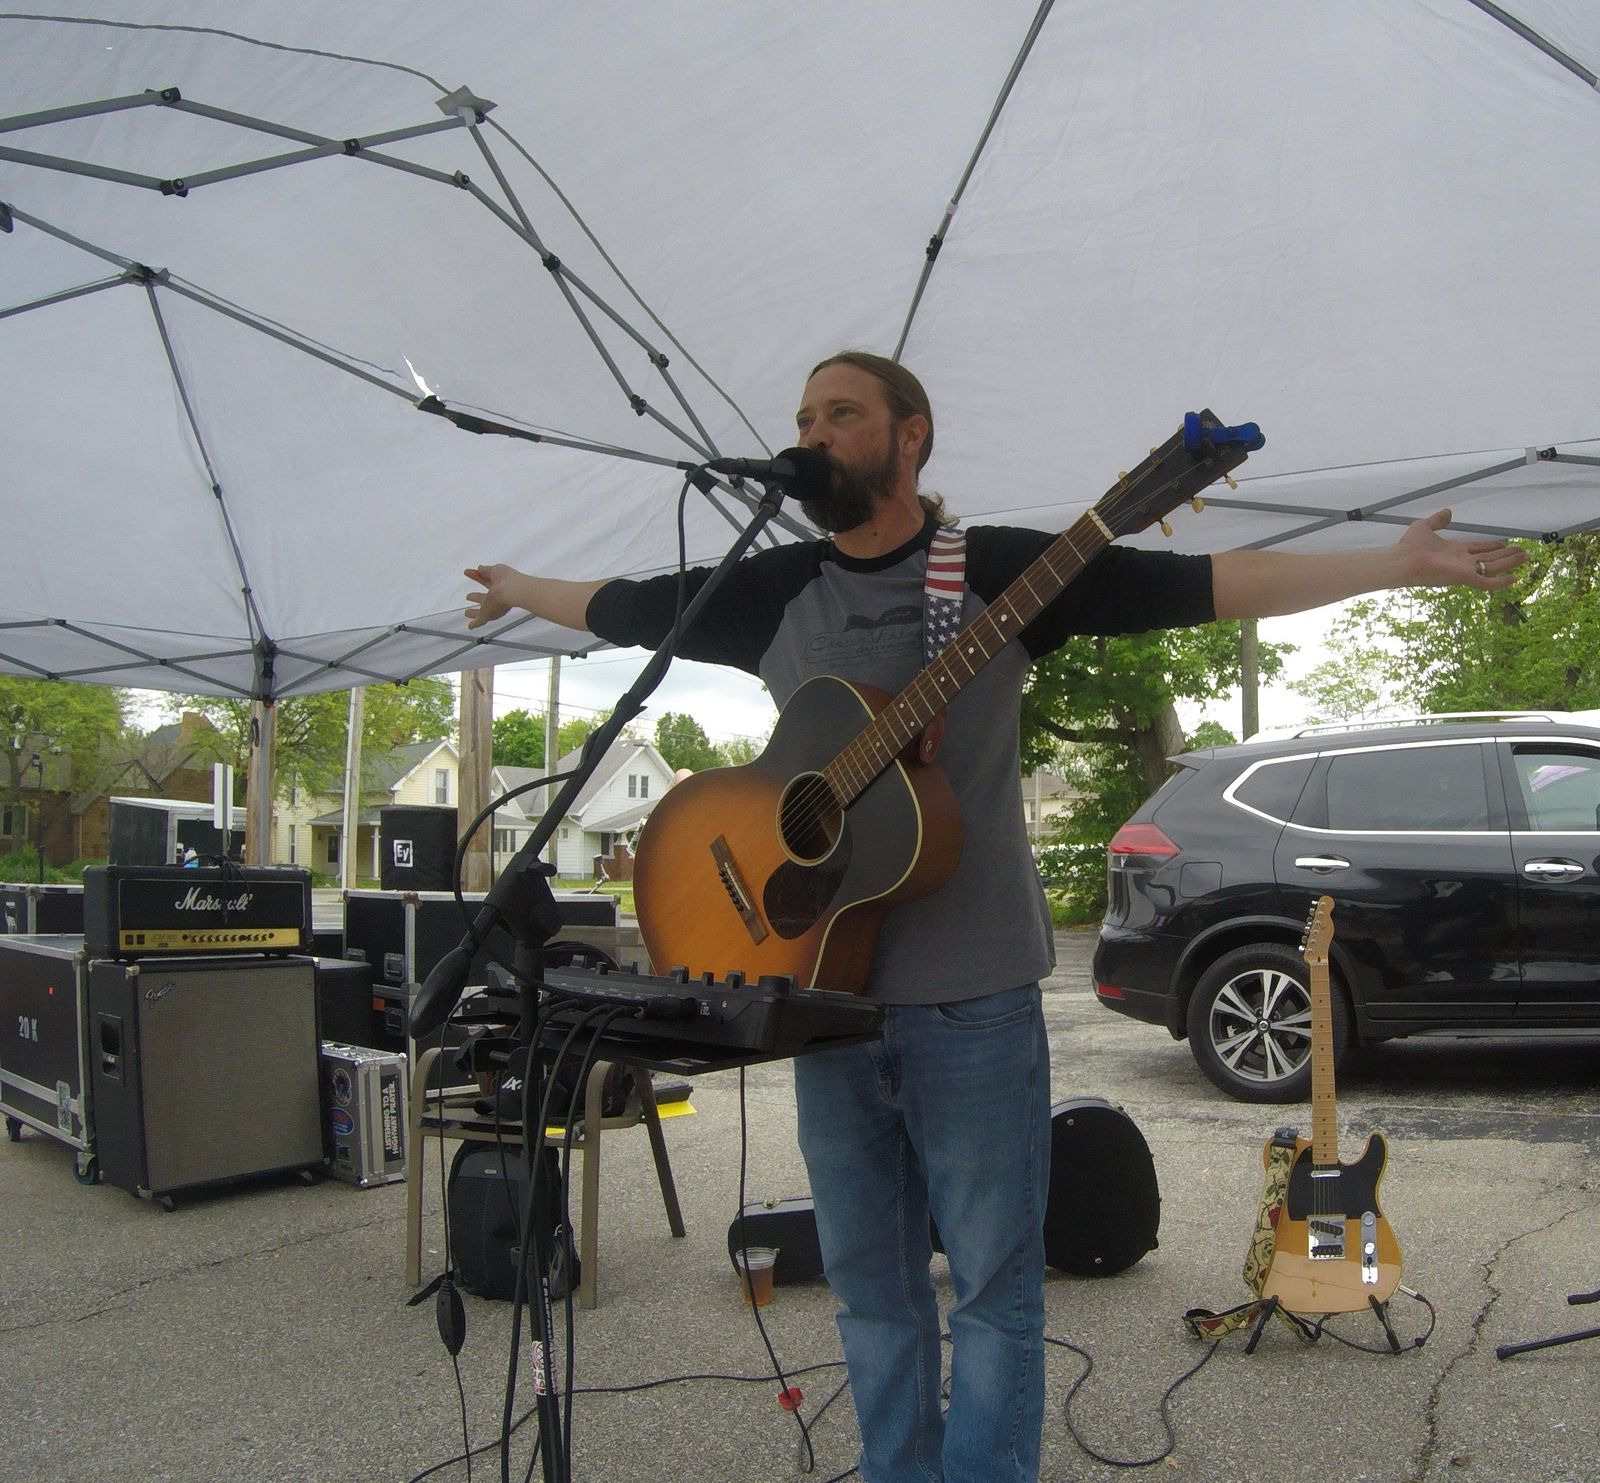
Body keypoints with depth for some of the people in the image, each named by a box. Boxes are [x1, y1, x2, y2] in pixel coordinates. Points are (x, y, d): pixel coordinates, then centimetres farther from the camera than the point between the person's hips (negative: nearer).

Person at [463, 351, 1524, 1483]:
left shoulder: (1001, 569, -2)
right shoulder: (773, 592, 9)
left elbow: (1201, 584, -5)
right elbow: (624, 608, 22)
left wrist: (1398, 565, -9)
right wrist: (518, 589, 34)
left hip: (973, 994, -3)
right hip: (823, 984, 4)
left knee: (995, 1284, 5)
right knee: (870, 1283, 16)